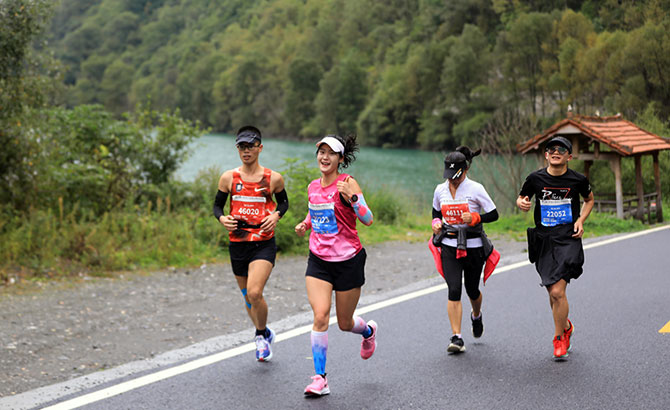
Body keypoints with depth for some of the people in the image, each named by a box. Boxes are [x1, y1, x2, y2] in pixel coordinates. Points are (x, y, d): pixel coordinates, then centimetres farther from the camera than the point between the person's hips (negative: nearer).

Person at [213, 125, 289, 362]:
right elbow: (217, 205, 10)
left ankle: (261, 335, 6)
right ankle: (265, 335, 38)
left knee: (254, 293, -20)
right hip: (237, 243, 3)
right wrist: (222, 218, -12)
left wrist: (276, 215, -5)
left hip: (264, 244, -3)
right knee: (248, 296, 13)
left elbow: (283, 202, 15)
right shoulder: (229, 178, 2)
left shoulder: (273, 179, -1)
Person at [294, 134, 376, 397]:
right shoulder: (313, 187, 7)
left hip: (348, 260, -4)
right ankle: (320, 378, -8)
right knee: (320, 316, -15)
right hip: (318, 260, 4)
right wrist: (305, 225, 7)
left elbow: (367, 219, -17)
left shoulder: (346, 183, -11)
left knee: (345, 324, 9)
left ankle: (368, 331, 46)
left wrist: (352, 197, -32)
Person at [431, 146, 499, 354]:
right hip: (449, 246, 2)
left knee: (472, 290, 12)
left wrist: (475, 218, -23)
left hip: (473, 246, -2)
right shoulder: (440, 190, 2)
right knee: (454, 290, -12)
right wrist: (436, 223, -1)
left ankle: (476, 315, 48)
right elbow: (436, 211, 21)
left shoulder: (475, 189, -10)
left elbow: (494, 214, -6)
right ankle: (456, 337, -10)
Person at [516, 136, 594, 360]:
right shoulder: (535, 178, 1)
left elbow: (589, 200, 18)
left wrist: (581, 220, 2)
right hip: (543, 240, 3)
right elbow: (521, 199, 15)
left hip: (568, 239, -2)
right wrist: (522, 203, -9)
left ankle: (559, 338, 2)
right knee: (552, 292, 9)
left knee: (557, 291, -15)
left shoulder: (578, 180, -1)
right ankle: (566, 326, 37)